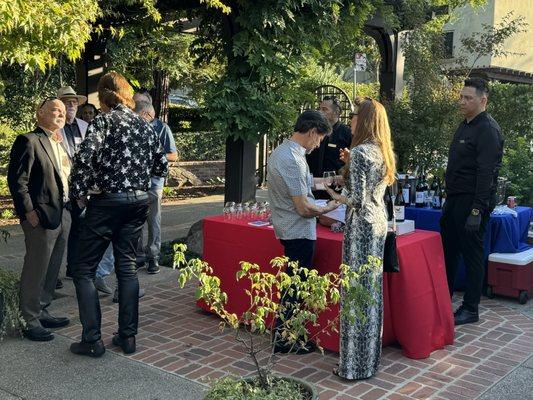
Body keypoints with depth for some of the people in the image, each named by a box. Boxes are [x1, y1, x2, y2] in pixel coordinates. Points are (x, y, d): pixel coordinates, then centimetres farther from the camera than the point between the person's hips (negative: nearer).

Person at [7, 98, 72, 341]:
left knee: (52, 270, 16)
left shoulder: (59, 145, 17)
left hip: (62, 215, 9)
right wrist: (29, 212, -17)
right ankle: (31, 321, 11)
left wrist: (69, 207, 13)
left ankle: (41, 312, 29)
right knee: (36, 271, 0)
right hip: (41, 217, -9)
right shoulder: (29, 141, -9)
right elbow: (16, 180, -14)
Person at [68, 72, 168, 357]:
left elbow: (84, 158, -24)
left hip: (106, 202, -6)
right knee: (127, 266, 13)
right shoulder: (144, 125, 9)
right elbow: (161, 167, 12)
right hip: (139, 201, 6)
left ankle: (92, 340, 3)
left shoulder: (104, 121, -9)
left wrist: (78, 192, -11)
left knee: (84, 269, 4)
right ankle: (127, 336, 16)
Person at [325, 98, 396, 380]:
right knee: (373, 288, 15)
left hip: (362, 224, -9)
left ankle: (355, 365, 8)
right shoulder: (384, 152, 9)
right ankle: (371, 357, 26)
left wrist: (335, 197, -1)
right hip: (379, 221, 9)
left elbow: (357, 200, -19)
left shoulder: (359, 152, -16)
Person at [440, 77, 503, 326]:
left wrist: (477, 210, -25)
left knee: (472, 254, 0)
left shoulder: (488, 129, -15)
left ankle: (470, 309, 11)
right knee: (447, 250, 15)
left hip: (473, 200, -10)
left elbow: (486, 173, -21)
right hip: (455, 198, 10)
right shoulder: (465, 125, 15)